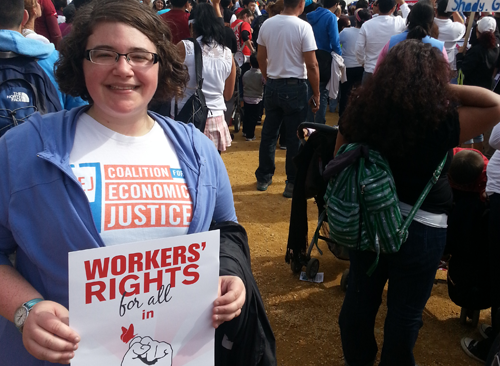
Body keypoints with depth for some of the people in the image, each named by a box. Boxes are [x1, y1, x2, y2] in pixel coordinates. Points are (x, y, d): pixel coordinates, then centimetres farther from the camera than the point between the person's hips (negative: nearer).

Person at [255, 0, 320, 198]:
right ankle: (292, 183, 11)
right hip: (294, 87, -5)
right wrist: (316, 94, -5)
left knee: (268, 133, 15)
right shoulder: (303, 27, -13)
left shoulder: (267, 24, 1)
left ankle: (264, 178, 25)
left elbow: (261, 57, 9)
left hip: (272, 85, 5)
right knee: (295, 137, 4)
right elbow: (312, 65, -13)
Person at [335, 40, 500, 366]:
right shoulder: (443, 122, -22)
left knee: (360, 297, 22)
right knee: (405, 311, 17)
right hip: (419, 229, -4)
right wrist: (446, 90, -12)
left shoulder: (362, 109, -10)